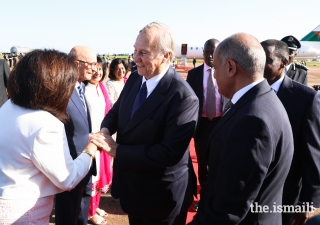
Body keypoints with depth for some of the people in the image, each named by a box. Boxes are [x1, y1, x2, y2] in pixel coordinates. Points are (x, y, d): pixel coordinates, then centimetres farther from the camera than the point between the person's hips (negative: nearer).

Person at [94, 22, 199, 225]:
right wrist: (105, 130, -15)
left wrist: (117, 150, -26)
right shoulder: (135, 79, -2)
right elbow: (117, 111, 8)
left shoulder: (183, 97, -28)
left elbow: (170, 152, -31)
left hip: (161, 193, -7)